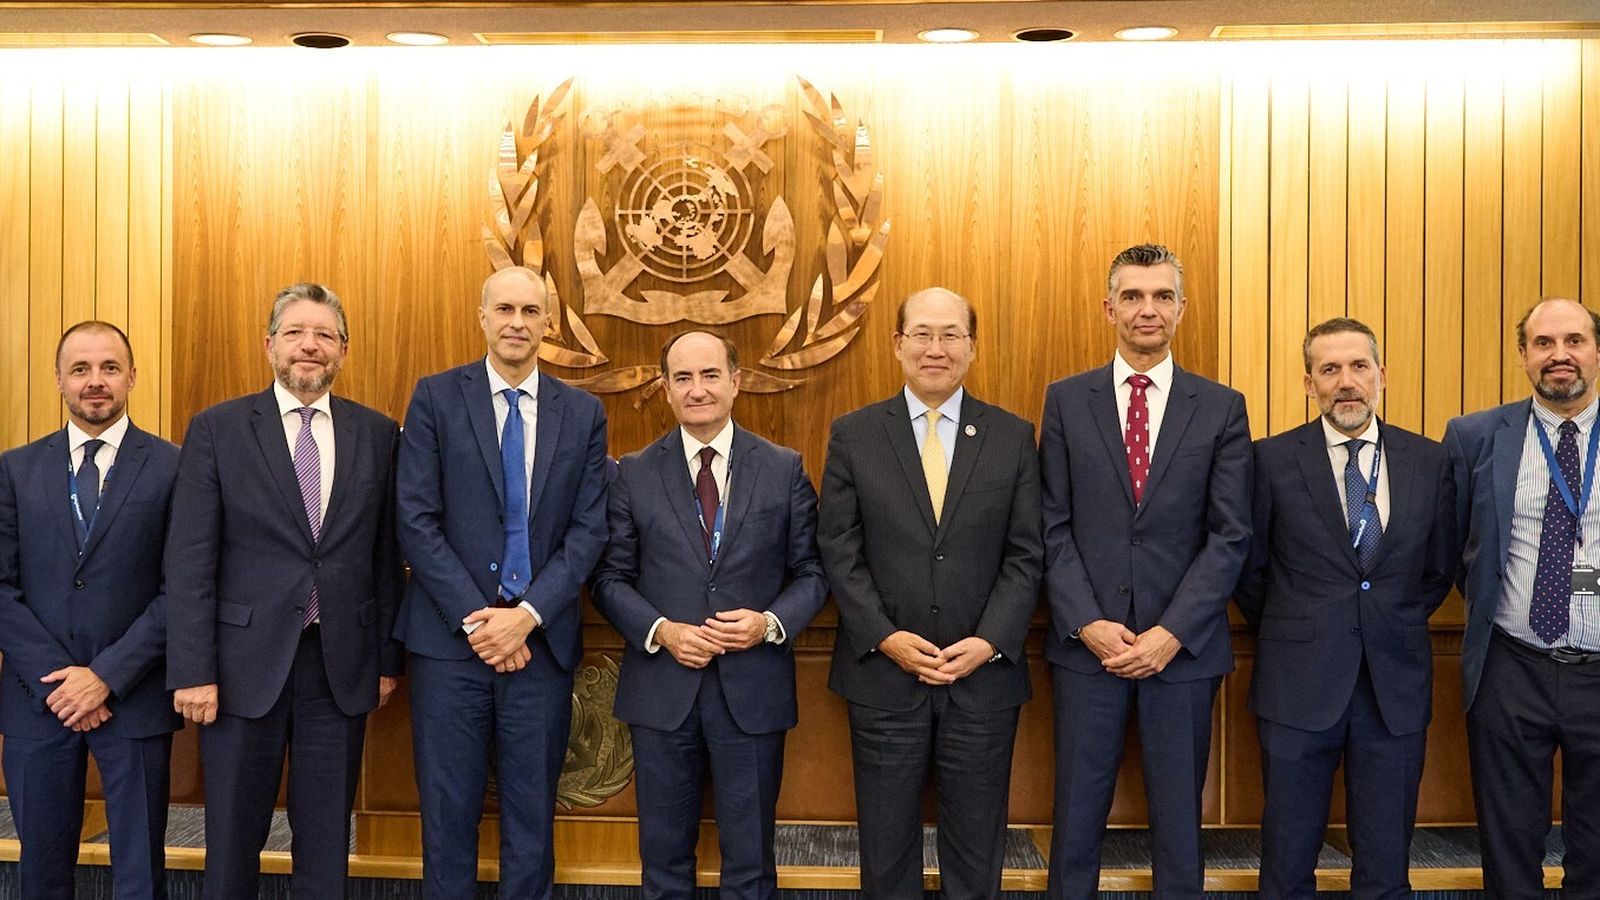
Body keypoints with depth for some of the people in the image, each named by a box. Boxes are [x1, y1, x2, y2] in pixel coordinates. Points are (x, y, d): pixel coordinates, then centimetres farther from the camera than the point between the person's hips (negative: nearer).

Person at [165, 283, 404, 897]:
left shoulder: (378, 434, 5)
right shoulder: (216, 430, -1)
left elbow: (386, 556, 6)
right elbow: (189, 561, -5)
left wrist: (388, 657, 5)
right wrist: (193, 671, -10)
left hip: (340, 664, 2)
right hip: (245, 662, -1)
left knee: (327, 844, 11)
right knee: (232, 841, 10)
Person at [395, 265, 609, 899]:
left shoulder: (583, 413, 7)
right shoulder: (436, 397, 1)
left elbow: (588, 531, 2)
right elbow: (417, 522, -4)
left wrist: (526, 615, -10)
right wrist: (477, 619, -11)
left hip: (542, 642, 2)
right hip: (449, 639, -1)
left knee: (533, 814, 9)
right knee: (448, 812, 6)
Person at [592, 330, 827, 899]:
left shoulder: (784, 469, 2)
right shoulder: (635, 474, 3)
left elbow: (812, 571, 3)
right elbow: (611, 578, 3)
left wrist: (771, 623, -15)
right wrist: (660, 631, -13)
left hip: (752, 691, 0)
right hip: (662, 688, 1)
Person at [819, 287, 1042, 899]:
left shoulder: (1013, 436, 4)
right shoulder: (853, 435, 2)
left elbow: (1026, 554, 1)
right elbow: (839, 551, -1)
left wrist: (990, 641, -11)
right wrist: (886, 638, -12)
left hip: (984, 675, 1)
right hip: (883, 673, 0)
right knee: (886, 847, 11)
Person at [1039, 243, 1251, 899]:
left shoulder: (1222, 409, 3)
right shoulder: (1066, 401, 5)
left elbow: (1230, 536, -2)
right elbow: (1054, 527, 1)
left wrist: (1172, 633, -11)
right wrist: (1087, 623, -10)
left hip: (1183, 646, 0)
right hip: (1086, 643, 0)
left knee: (1179, 816, 9)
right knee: (1077, 815, 8)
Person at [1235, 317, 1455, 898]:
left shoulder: (1429, 462, 3)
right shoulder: (1272, 459, -4)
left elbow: (1440, 571, 13)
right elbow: (1250, 570, 4)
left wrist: (1393, 627, 12)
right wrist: (1289, 635, 9)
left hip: (1395, 682, 2)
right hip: (1298, 682, -2)